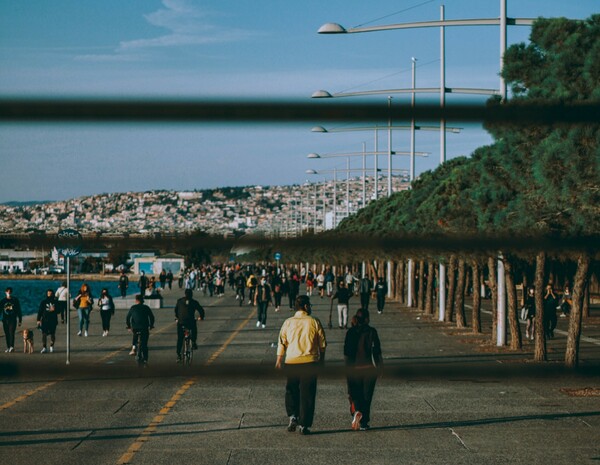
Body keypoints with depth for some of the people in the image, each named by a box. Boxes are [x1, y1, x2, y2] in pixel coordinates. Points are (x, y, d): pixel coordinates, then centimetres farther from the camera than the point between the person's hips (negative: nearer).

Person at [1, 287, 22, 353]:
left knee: (11, 333, -16)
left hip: (13, 320, -3)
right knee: (7, 334, 5)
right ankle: (8, 347, 10)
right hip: (5, 320, 3)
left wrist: (20, 320, 3)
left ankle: (12, 347, -25)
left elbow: (19, 311, 7)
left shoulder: (15, 300, 4)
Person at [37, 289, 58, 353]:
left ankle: (52, 346, 21)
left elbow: (58, 311, 10)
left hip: (53, 321, 1)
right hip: (45, 320, -1)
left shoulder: (55, 302, 7)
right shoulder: (43, 302, 4)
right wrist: (38, 320, -3)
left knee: (52, 334, 5)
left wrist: (54, 310, -12)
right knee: (44, 334, -8)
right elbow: (40, 311, 3)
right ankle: (44, 347, -6)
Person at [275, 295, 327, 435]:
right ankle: (304, 425, 3)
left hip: (291, 362, 1)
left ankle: (293, 415, -3)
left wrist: (279, 360, 11)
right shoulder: (314, 322, -2)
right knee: (307, 394, 4)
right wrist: (322, 359, 19)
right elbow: (322, 343, 4)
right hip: (310, 362, -1)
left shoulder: (288, 322, 1)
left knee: (291, 391, 17)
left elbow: (282, 343, 1)